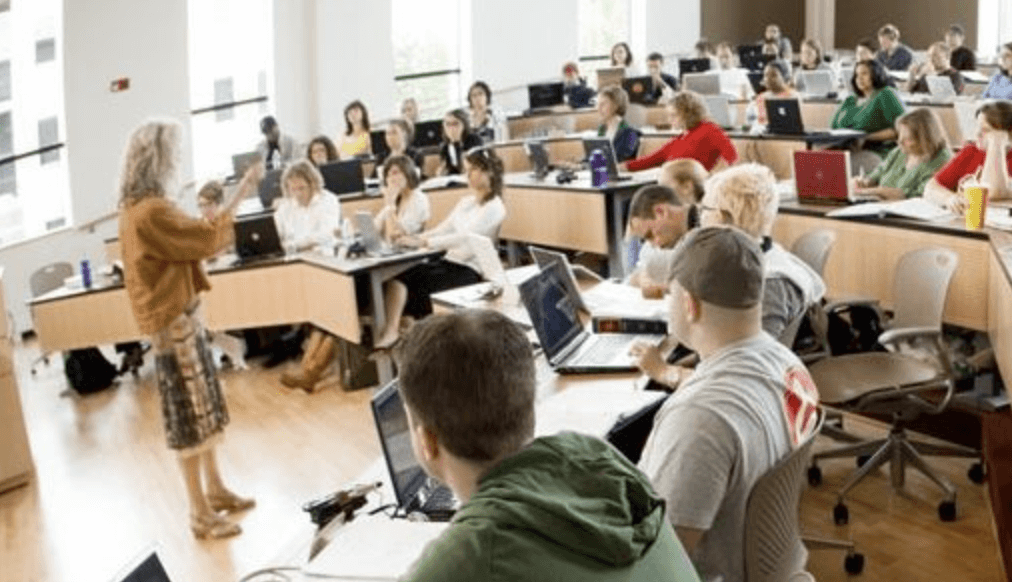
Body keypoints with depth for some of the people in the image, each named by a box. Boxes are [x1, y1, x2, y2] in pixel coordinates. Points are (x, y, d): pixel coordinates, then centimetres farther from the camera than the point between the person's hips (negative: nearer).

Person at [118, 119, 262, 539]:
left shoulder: (140, 208, 9)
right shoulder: (150, 212, -23)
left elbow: (190, 239, 16)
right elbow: (208, 238, -17)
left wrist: (237, 197, 11)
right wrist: (241, 192, -10)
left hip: (180, 315, 10)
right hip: (172, 321, -10)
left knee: (205, 407, 18)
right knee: (189, 415, -1)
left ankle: (215, 489, 32)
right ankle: (201, 513, 9)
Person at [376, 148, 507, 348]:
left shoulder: (494, 207, -10)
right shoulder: (466, 202, 17)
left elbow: (464, 237, -22)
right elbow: (443, 228, 13)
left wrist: (423, 243, -29)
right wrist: (416, 238, -6)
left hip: (469, 271, -7)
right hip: (448, 262, 7)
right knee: (400, 276, -16)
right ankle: (391, 331, -27)